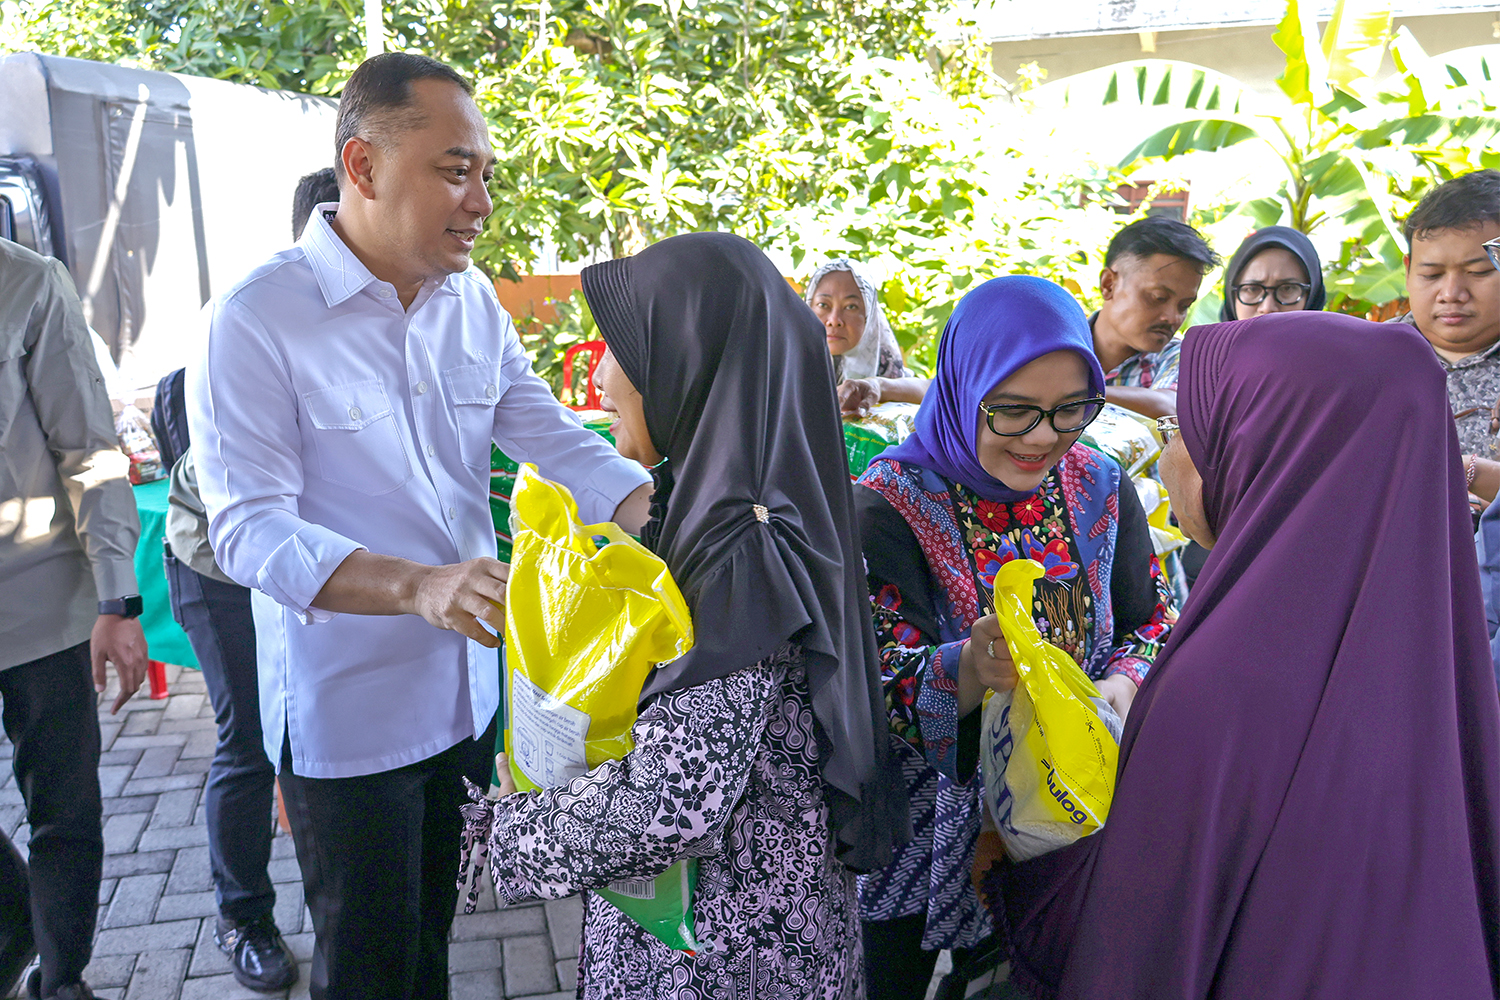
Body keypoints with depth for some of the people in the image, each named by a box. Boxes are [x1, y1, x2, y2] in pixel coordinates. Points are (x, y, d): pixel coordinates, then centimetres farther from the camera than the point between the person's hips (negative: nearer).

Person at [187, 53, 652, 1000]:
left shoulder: (474, 300, 1)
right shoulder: (255, 319, -17)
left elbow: (553, 437, 0)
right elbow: (249, 530, -23)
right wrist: (418, 586, -39)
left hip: (469, 686, 6)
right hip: (346, 706, -5)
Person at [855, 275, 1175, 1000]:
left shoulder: (1101, 488, -5)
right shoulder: (892, 503, -19)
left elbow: (1151, 620, 3)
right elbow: (877, 690, -22)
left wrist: (1125, 682, -18)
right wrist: (971, 668, -42)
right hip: (926, 825, -3)